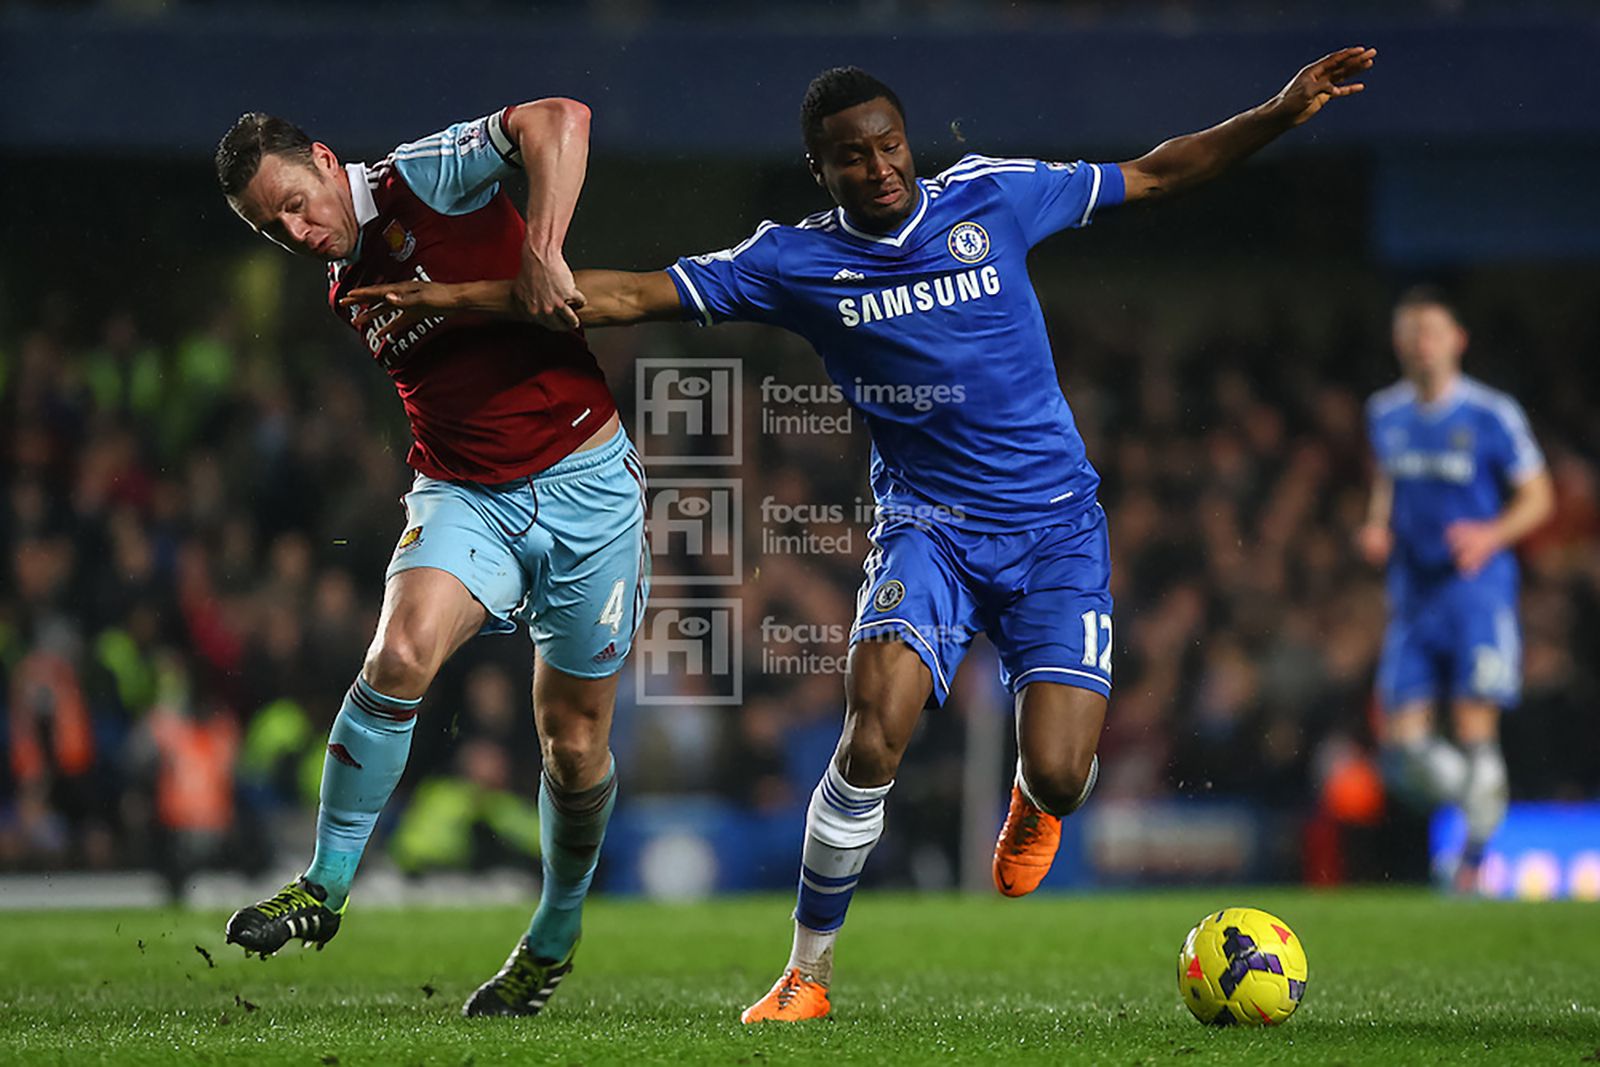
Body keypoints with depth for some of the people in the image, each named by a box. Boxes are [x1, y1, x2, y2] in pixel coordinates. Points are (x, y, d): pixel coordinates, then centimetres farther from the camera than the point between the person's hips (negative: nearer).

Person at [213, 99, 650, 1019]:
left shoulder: (427, 179, -10)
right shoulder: (348, 295, 11)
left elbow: (559, 122, -24)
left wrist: (541, 255, -32)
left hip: (584, 481, -4)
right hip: (464, 494, 4)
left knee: (575, 743, 5)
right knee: (401, 651, -26)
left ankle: (557, 934, 29)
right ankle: (326, 886, -15)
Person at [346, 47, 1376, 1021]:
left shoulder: (992, 196, -2)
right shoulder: (796, 260, -3)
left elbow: (1153, 174, 9)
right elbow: (629, 296, -2)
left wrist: (1281, 113, 1)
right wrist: (455, 297, -8)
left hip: (1055, 527, 0)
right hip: (928, 526, 0)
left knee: (1059, 777, -15)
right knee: (874, 736, -24)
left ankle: (1032, 801, 27)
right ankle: (808, 973, -6)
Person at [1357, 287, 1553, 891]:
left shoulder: (1492, 415, -6)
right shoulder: (1385, 414, 9)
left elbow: (1537, 497, 0)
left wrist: (1492, 536, -18)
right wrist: (1377, 528, 6)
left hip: (1477, 586, -5)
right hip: (1412, 592, 5)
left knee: (1474, 733, -13)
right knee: (1403, 746, -2)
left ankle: (1476, 853, 2)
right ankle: (1484, 796, 25)